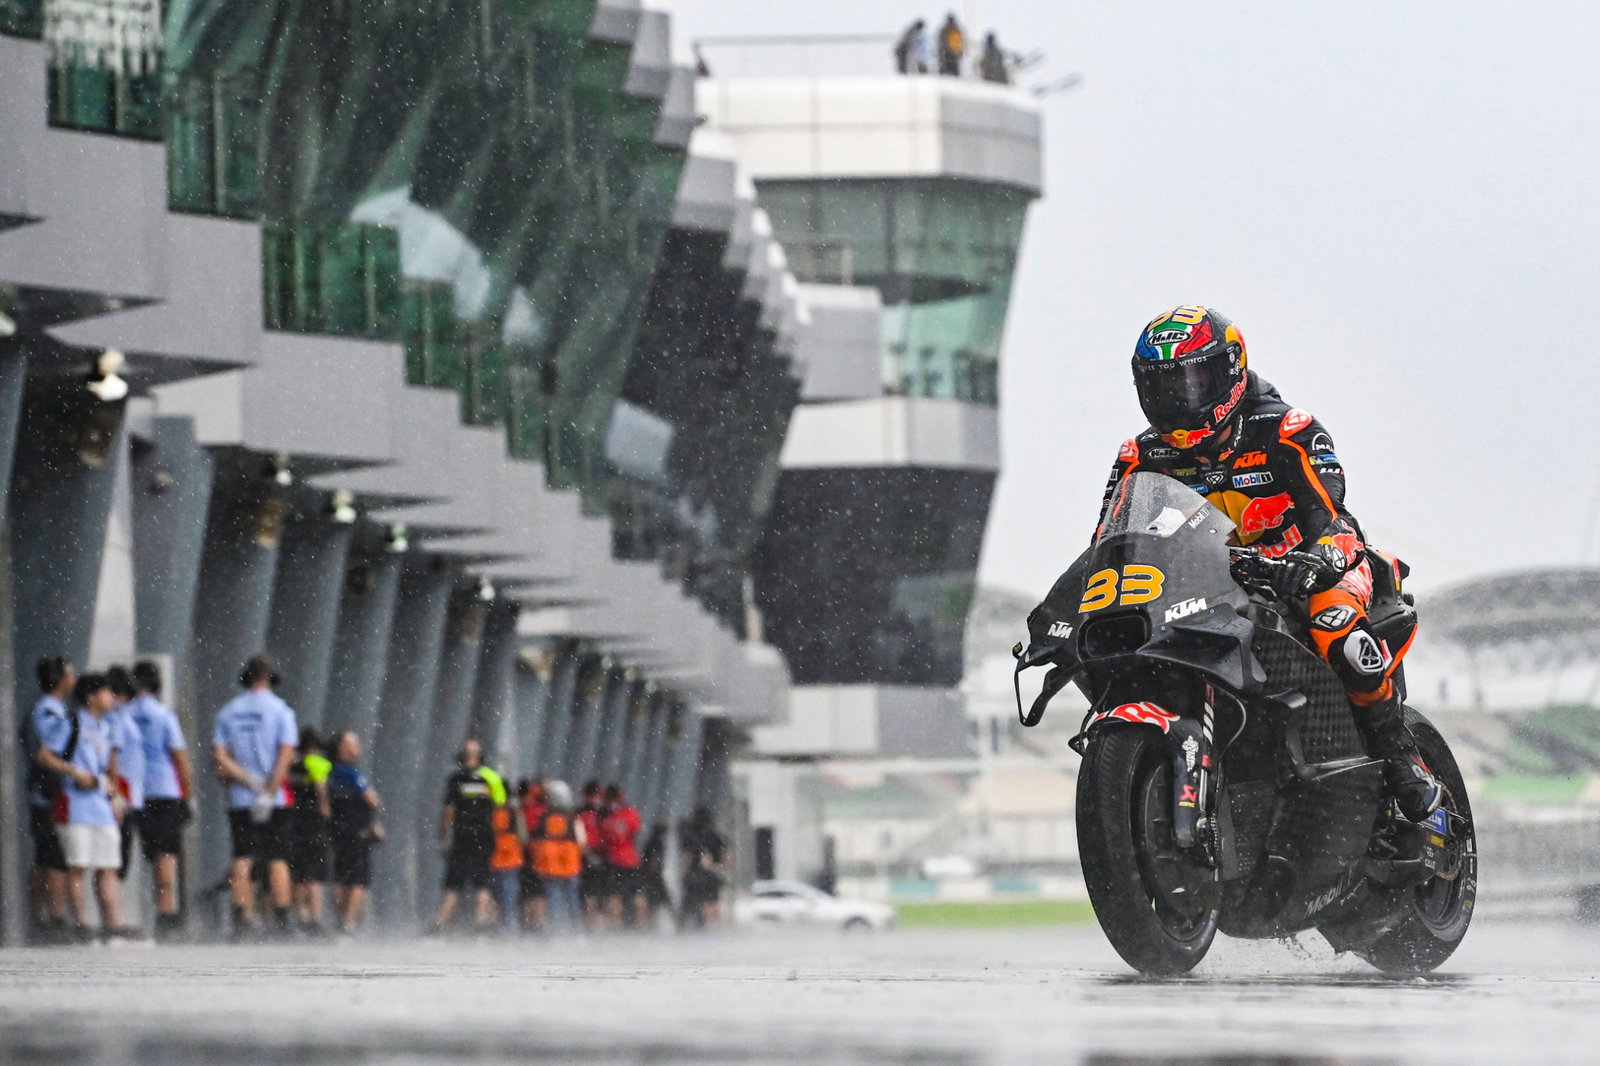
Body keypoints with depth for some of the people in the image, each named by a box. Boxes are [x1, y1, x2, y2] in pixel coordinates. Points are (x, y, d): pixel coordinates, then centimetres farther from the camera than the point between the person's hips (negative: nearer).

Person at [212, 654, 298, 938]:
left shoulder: (228, 712, 8)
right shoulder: (280, 710, -1)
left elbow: (220, 758, -1)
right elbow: (285, 755, -11)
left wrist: (249, 781, -6)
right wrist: (268, 792, -13)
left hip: (240, 799, 2)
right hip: (275, 801, -2)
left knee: (242, 860, 2)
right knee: (278, 861, 0)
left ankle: (242, 917, -6)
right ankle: (282, 923, -3)